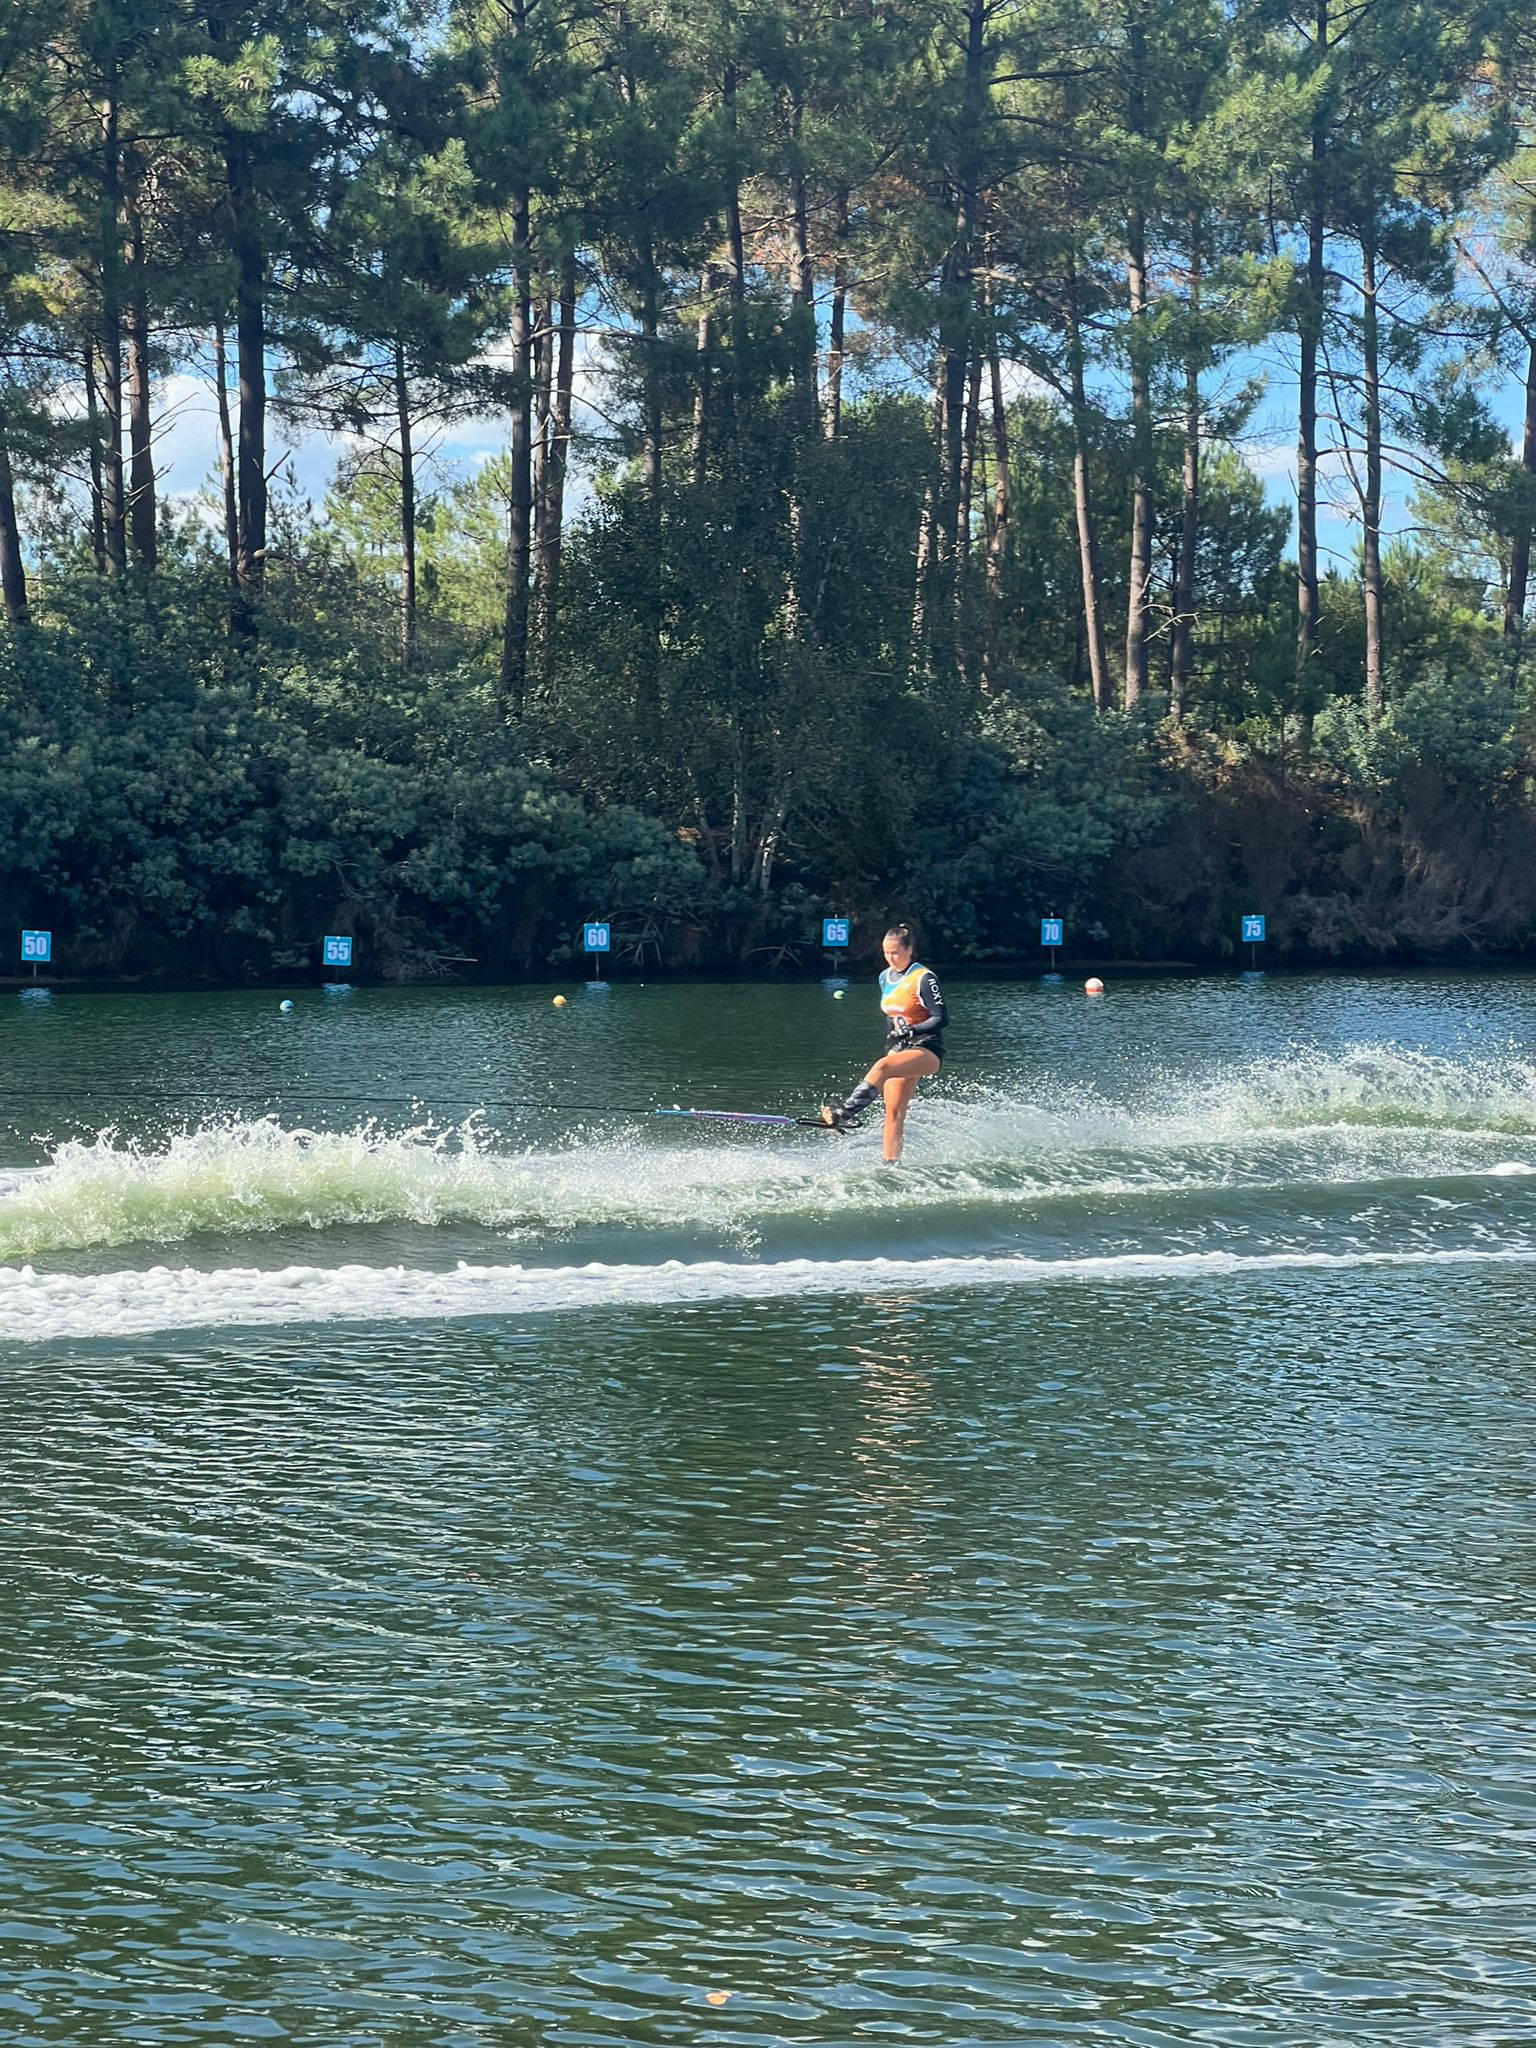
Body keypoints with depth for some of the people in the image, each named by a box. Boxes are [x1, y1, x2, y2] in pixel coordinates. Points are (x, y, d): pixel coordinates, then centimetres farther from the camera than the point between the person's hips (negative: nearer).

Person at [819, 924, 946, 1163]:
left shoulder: (923, 978, -10)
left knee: (882, 1067, -33)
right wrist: (890, 1045, 22)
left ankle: (845, 1113, -41)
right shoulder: (886, 978, 12)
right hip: (900, 1048, 7)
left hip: (927, 1049, -7)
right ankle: (890, 1165, -9)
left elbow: (941, 1018, -15)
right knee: (894, 1112, -5)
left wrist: (911, 1030, -26)